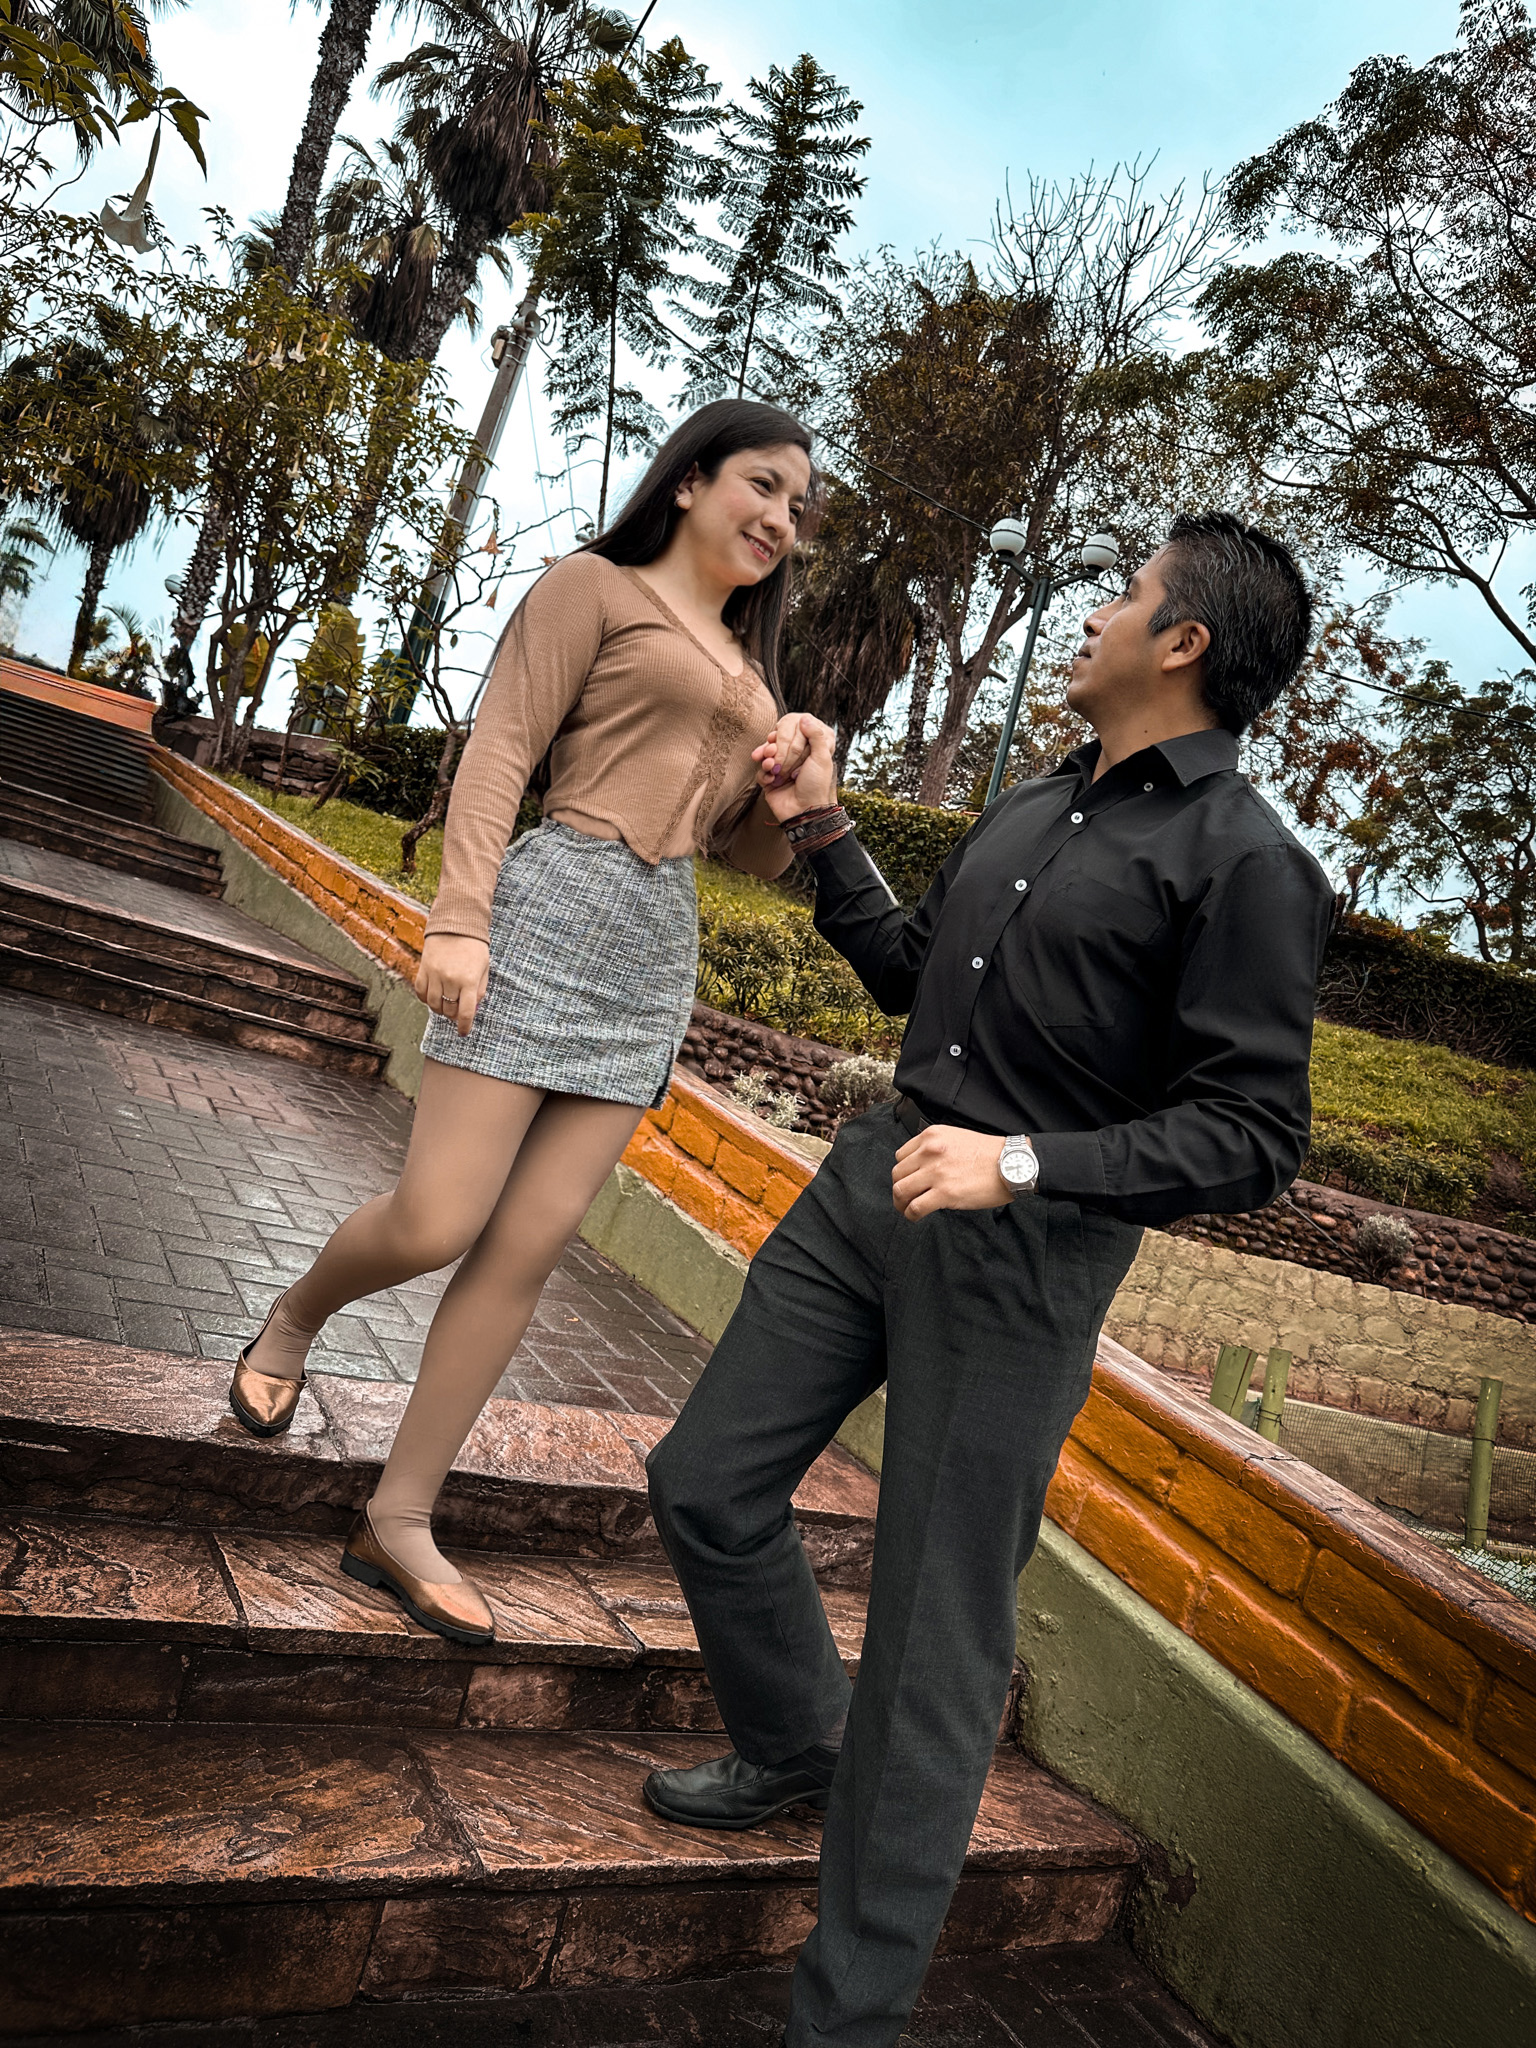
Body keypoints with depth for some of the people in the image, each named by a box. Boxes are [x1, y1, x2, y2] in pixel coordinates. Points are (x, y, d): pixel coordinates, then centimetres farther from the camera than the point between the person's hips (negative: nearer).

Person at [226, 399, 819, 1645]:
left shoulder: (749, 662, 23)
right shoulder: (595, 586, 5)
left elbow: (756, 851, 22)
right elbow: (501, 752, -5)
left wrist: (800, 783, 1)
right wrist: (460, 918, -17)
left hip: (663, 951, 6)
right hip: (558, 906, -6)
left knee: (527, 1250, 2)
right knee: (436, 1224, -9)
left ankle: (399, 1519, 13)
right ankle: (296, 1317, 26)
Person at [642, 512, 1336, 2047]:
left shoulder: (1247, 865, -10)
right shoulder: (1026, 811, 13)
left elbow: (1252, 1135, -14)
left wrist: (1023, 1163, -23)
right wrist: (820, 832, 15)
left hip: (1024, 1256, -7)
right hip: (874, 1181, 8)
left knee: (933, 1639, 1)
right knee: (707, 1481, 14)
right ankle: (794, 1747, 41)